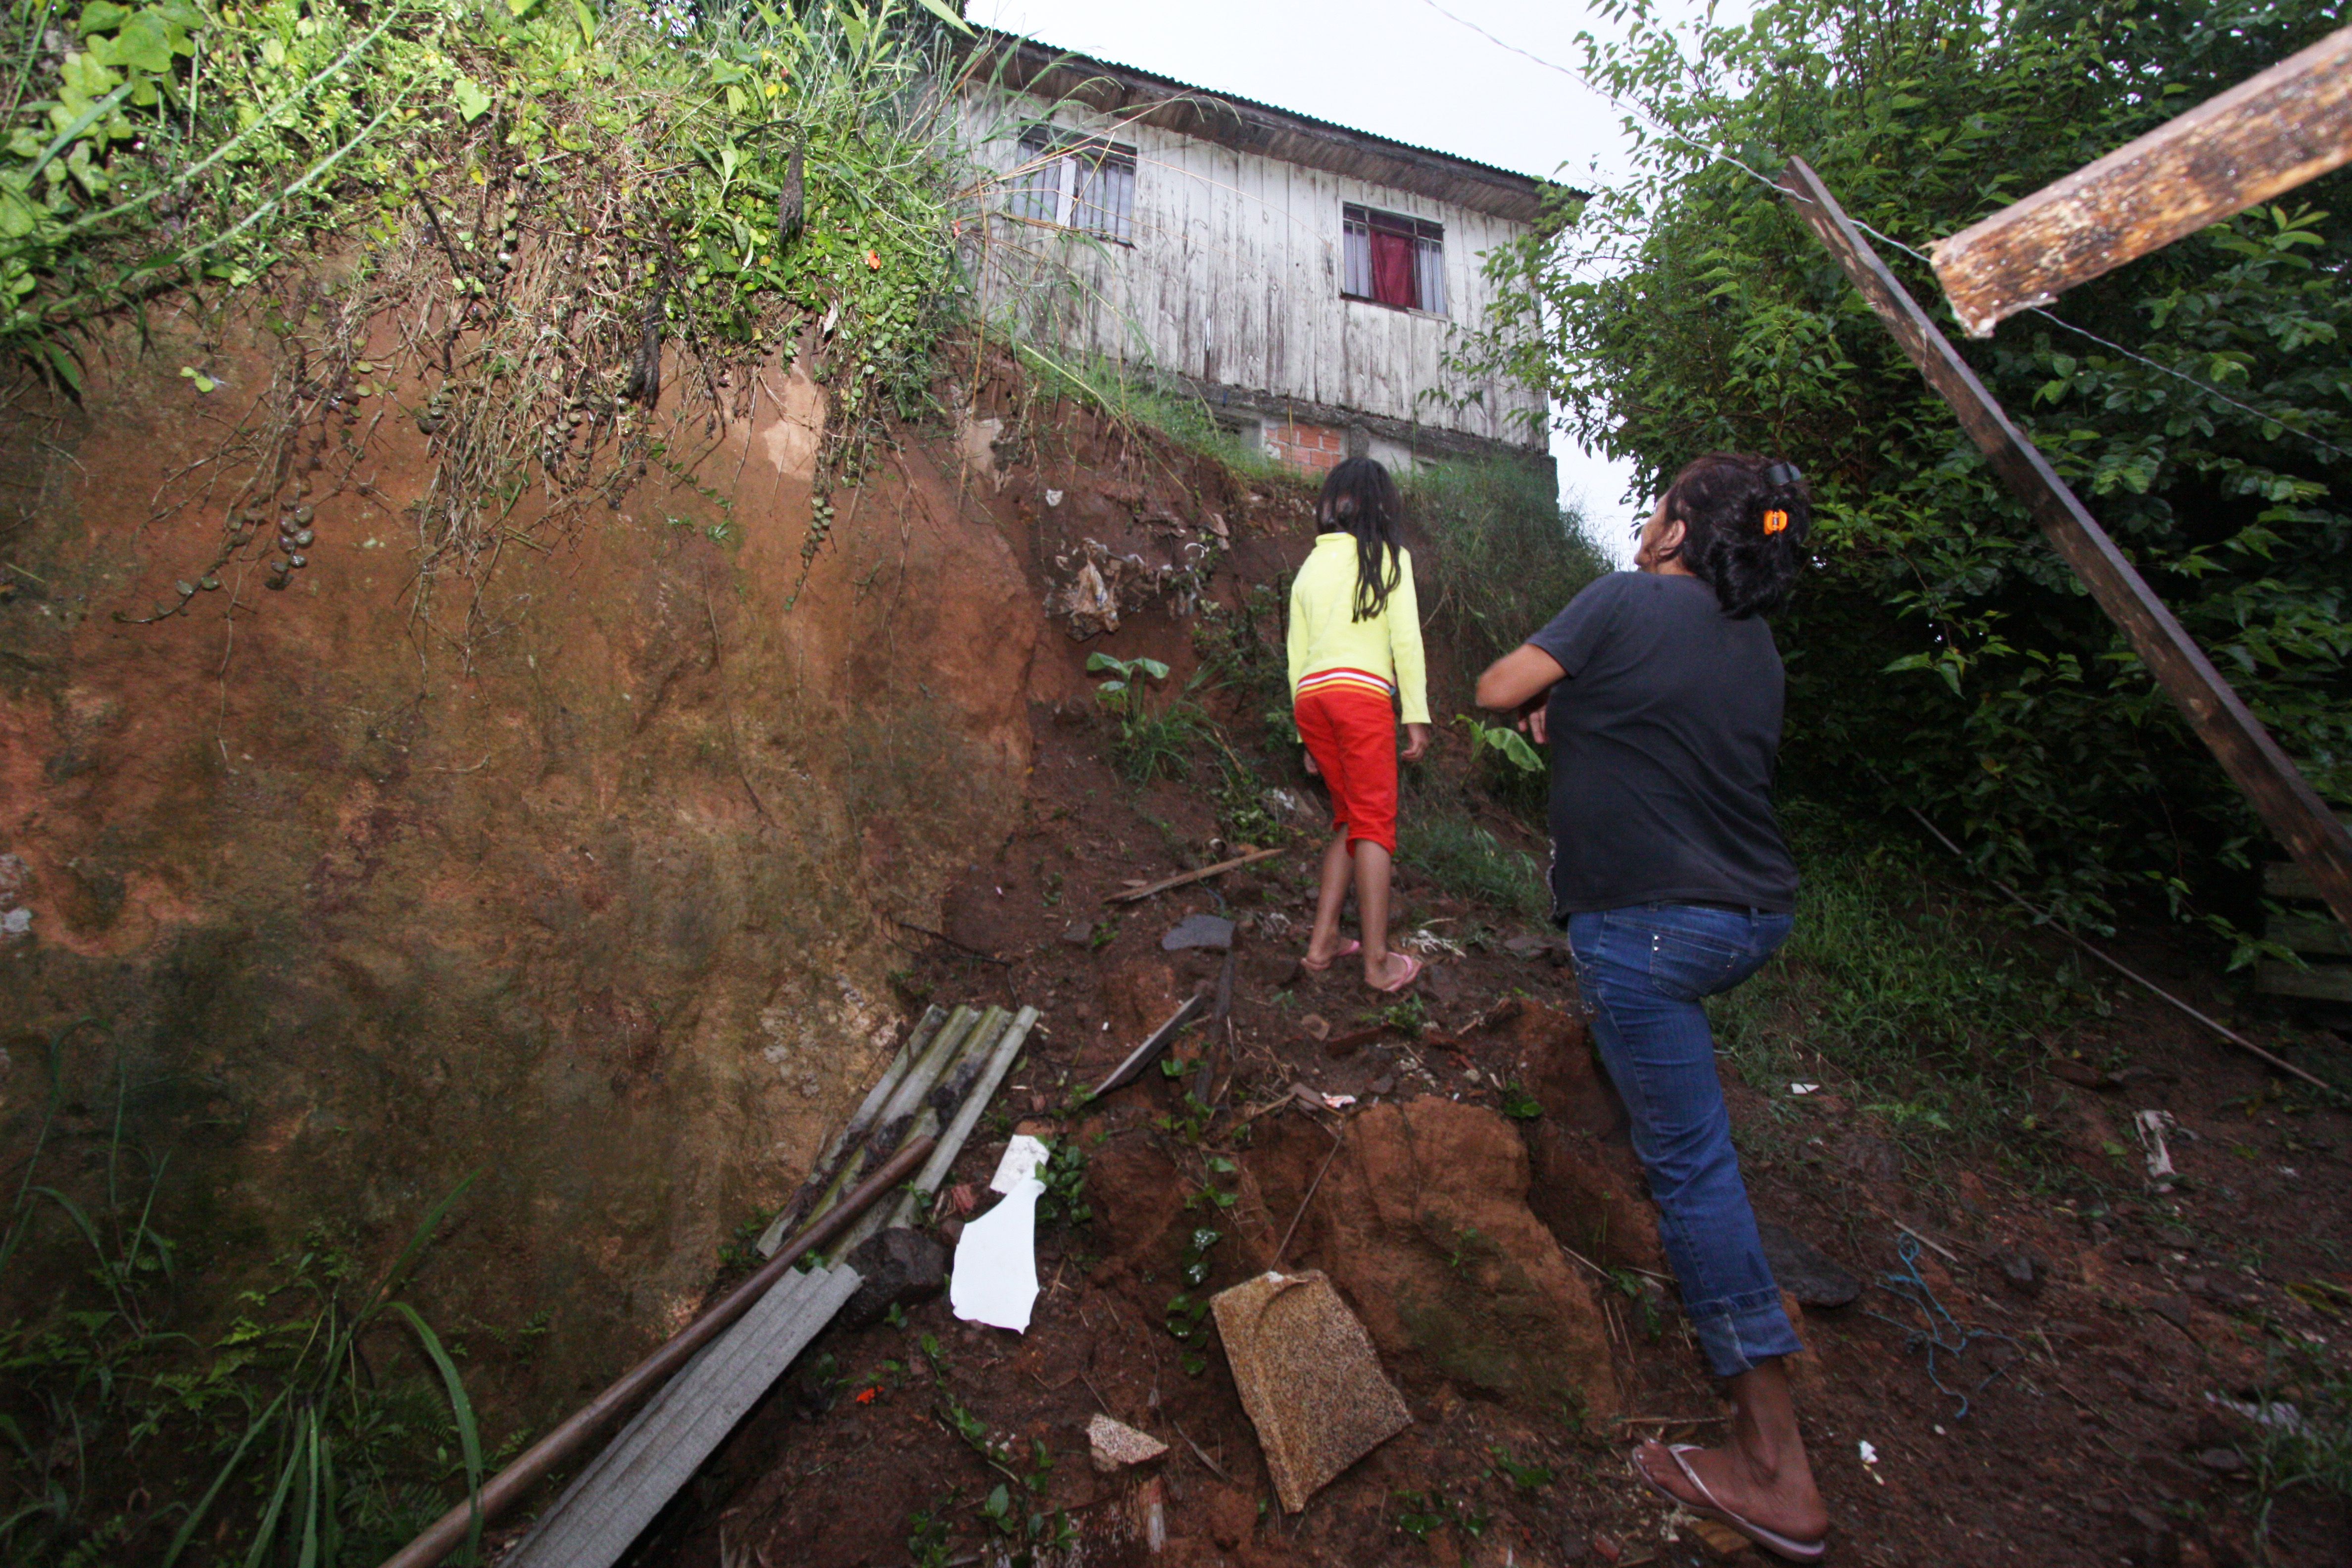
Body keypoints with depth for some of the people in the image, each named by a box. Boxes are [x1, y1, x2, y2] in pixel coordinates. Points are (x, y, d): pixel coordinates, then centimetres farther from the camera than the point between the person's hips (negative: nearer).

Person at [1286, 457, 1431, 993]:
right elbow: (1406, 639, -2)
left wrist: (1308, 737, 22)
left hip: (1311, 696, 5)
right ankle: (1378, 961, -4)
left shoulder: (1310, 565, 20)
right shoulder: (1388, 556, 7)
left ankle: (1322, 942, 14)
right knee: (1375, 822, -3)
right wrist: (1417, 715, 1)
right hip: (1362, 693, -5)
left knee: (1350, 819, 16)